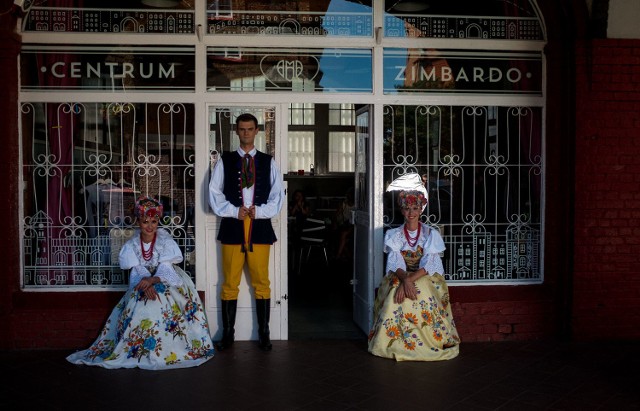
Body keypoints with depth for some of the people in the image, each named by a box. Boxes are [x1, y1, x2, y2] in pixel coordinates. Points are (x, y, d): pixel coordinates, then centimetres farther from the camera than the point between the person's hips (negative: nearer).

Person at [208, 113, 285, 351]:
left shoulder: (268, 162, 10)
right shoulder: (224, 161, 8)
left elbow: (278, 195, 6)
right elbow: (214, 194, 4)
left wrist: (259, 211, -7)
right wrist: (234, 211, -7)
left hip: (260, 227, 0)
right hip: (232, 227, 0)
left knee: (261, 283, 3)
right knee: (229, 284, 3)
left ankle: (264, 334, 12)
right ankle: (228, 334, 13)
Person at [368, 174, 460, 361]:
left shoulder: (430, 234, 1)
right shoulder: (394, 235, 5)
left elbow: (428, 265, -11)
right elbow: (395, 264, -8)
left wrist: (411, 279, -27)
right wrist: (405, 280, -29)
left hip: (426, 278, -1)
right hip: (399, 278, 1)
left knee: (424, 296, -34)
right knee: (396, 297, -32)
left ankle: (427, 341, -21)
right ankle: (397, 342, -21)